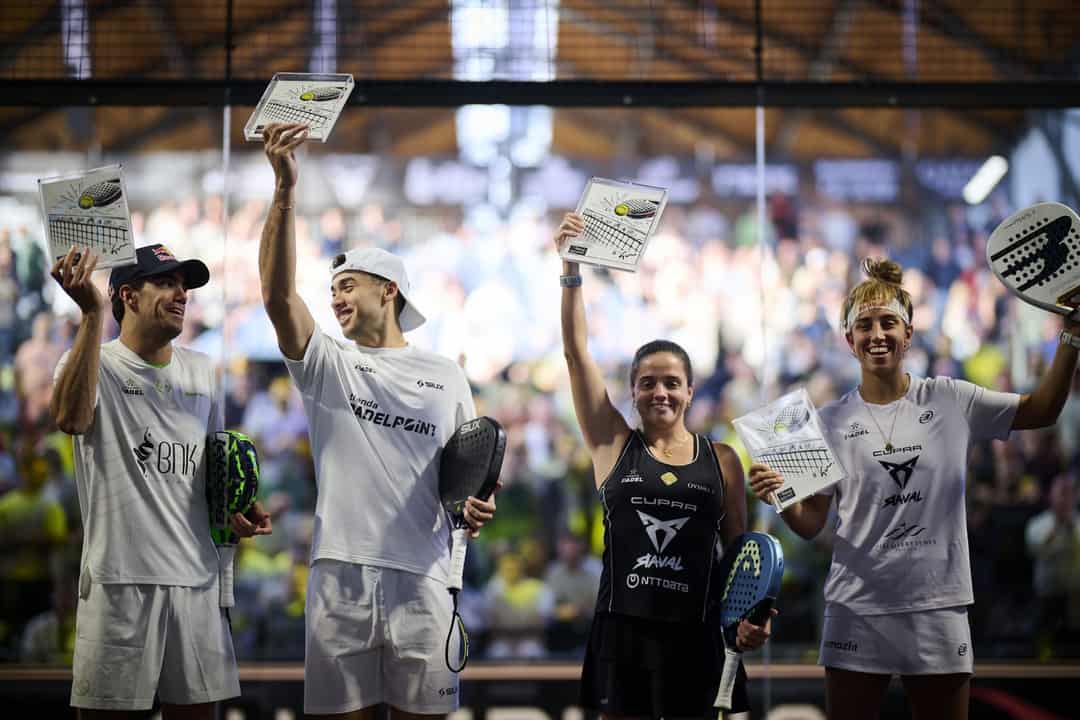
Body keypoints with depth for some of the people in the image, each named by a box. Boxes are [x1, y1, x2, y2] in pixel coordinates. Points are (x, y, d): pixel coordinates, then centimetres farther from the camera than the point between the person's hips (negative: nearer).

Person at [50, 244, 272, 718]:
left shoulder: (200, 370, 14)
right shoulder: (94, 362, -4)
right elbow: (71, 418, -27)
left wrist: (238, 507, 6)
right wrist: (92, 315, -31)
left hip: (196, 574, 5)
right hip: (120, 574, -5)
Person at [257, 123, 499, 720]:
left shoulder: (446, 377, 13)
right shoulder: (326, 363, 8)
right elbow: (277, 294, -8)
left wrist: (477, 503, -6)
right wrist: (285, 189, -19)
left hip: (422, 576, 0)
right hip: (340, 574, 0)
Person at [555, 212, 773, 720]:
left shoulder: (722, 460, 7)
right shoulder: (614, 445, 5)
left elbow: (737, 546, 12)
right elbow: (576, 353, -1)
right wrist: (571, 270, -8)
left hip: (695, 633, 1)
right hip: (622, 630, 0)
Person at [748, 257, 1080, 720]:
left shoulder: (950, 401, 2)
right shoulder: (832, 421, 2)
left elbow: (1041, 410, 10)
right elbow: (811, 523, 2)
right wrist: (780, 498, -19)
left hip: (939, 611, 0)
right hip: (858, 611, 0)